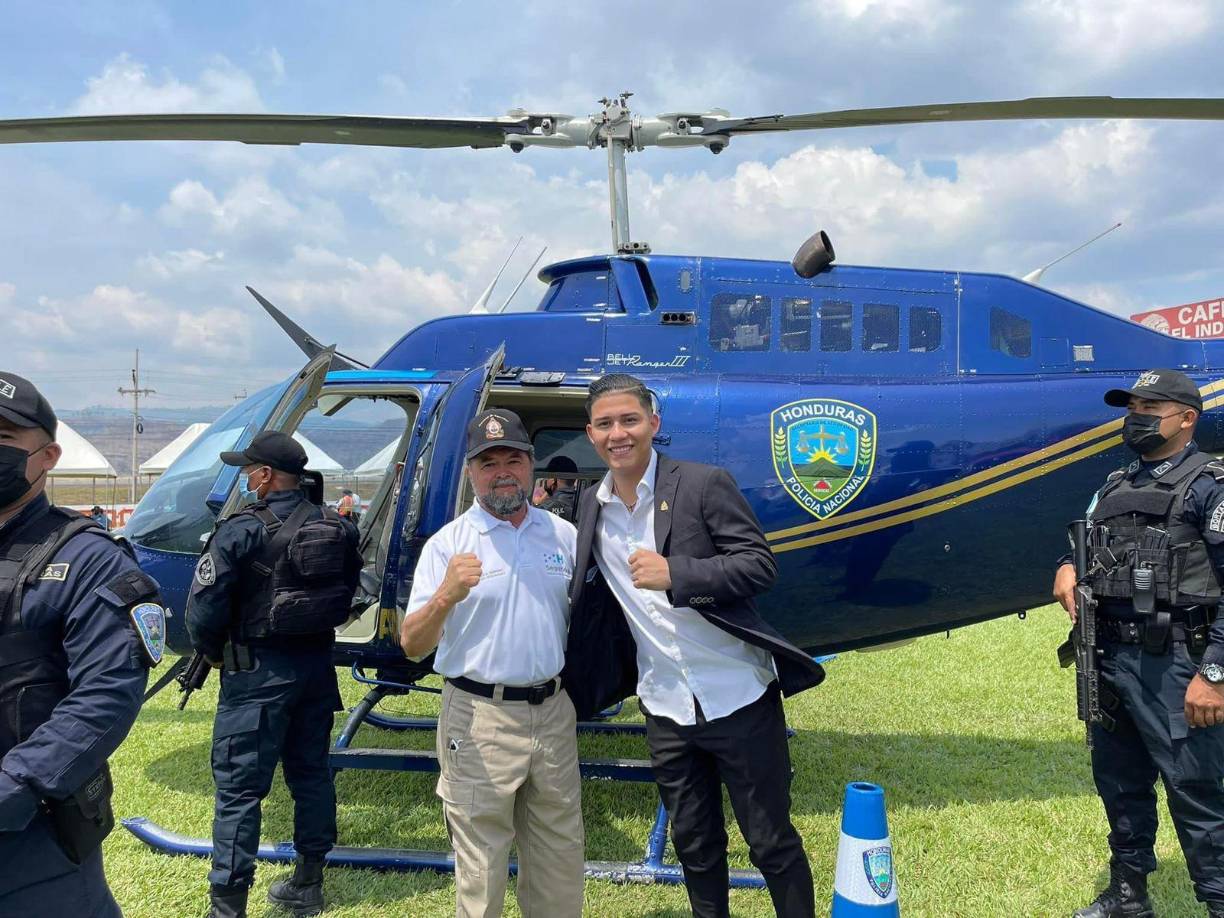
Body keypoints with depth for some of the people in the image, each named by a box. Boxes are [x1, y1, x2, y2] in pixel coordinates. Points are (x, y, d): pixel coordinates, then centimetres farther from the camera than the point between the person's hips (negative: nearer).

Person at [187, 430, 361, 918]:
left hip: (258, 672, -6)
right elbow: (346, 594, 9)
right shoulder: (335, 528, 3)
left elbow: (204, 606, -16)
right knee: (311, 773, 18)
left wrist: (213, 652, 2)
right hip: (318, 666, 7)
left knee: (238, 788, 3)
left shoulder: (242, 531, -15)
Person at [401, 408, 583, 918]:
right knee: (481, 867, 7)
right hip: (479, 718, -4)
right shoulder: (448, 544, -7)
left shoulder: (564, 536, 5)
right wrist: (446, 596, -29)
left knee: (560, 859, 16)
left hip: (553, 712, 4)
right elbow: (412, 646, -11)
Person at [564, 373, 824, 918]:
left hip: (739, 698, -4)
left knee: (772, 843, 9)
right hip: (666, 709, 4)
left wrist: (675, 574, -26)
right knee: (695, 847, 19)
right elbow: (588, 595, 15)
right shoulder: (590, 506, 4)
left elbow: (761, 565, -14)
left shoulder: (705, 484, -11)